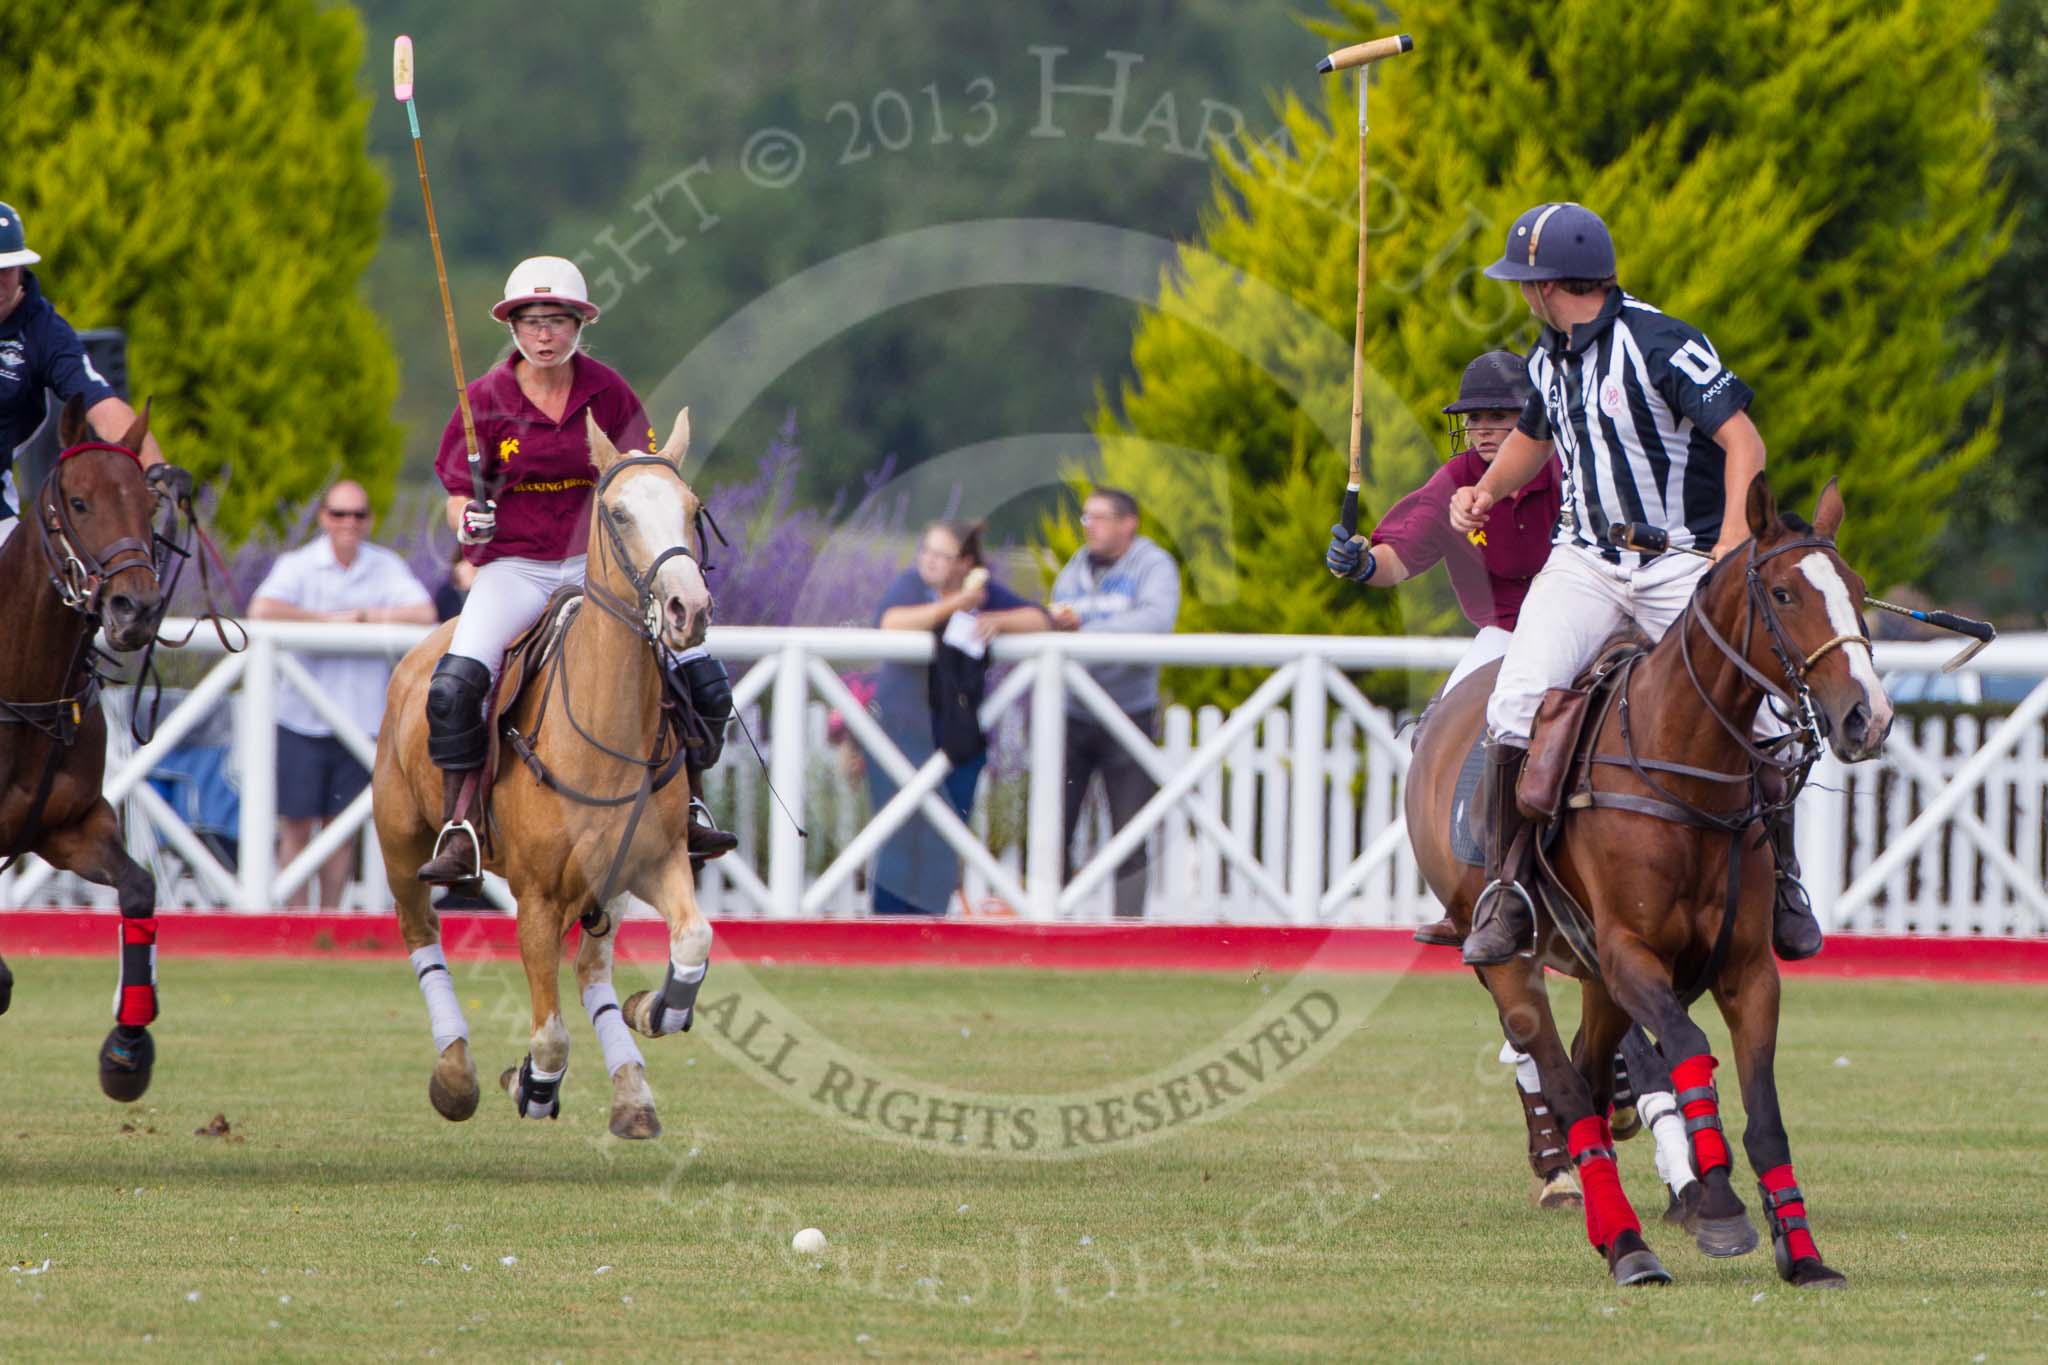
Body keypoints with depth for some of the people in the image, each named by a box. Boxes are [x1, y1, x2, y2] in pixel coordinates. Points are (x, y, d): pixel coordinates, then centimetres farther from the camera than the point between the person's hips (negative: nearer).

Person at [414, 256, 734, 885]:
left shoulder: (607, 391, 1)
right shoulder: (488, 399, -3)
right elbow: (457, 493, 2)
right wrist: (469, 520, -19)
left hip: (599, 559, 2)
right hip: (513, 566, -2)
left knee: (705, 682, -9)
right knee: (454, 687, -28)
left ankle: (684, 801, 14)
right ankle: (458, 831, -19)